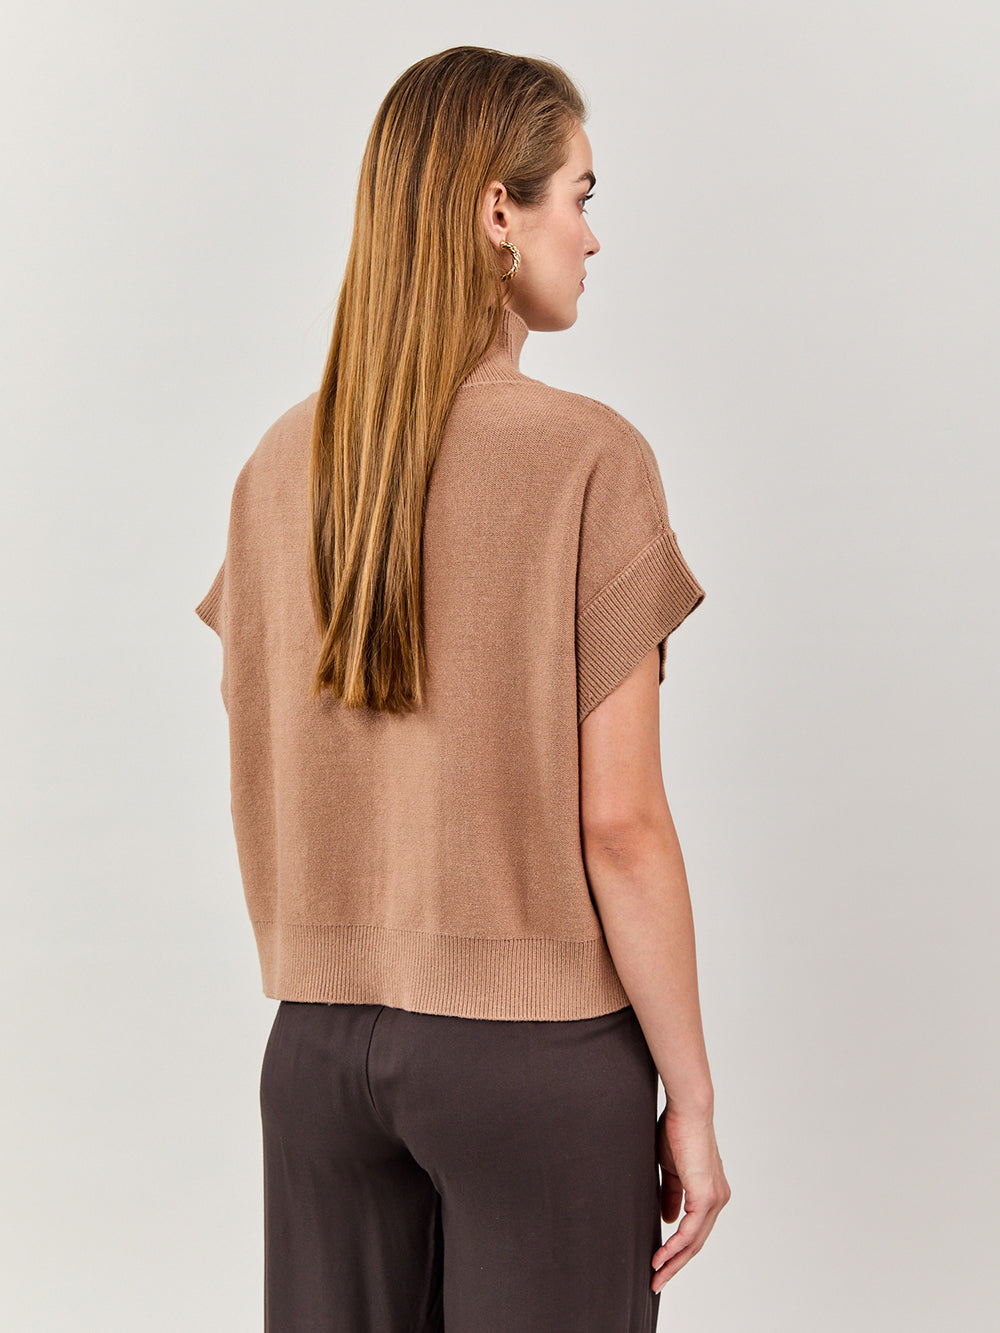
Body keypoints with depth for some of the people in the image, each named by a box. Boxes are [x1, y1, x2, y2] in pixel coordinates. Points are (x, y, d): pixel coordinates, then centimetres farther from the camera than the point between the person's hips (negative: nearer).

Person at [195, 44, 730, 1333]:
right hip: (538, 1051, -5)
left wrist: (315, 1000, 17)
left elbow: (259, 801, 7)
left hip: (316, 1046, 5)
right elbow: (620, 823, -14)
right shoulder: (589, 461, -14)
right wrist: (692, 1098, -5)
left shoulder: (281, 464, 3)